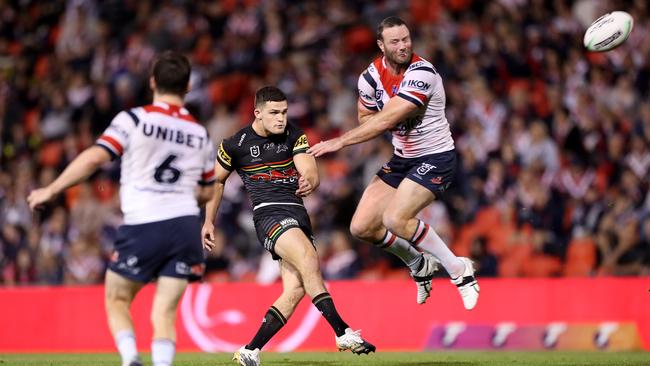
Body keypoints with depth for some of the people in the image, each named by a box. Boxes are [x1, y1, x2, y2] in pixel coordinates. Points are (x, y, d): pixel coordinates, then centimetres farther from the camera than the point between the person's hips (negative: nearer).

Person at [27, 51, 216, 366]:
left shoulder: (134, 119, -2)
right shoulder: (200, 135, 12)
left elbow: (94, 157, -11)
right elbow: (207, 192, 22)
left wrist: (51, 190, -3)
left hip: (142, 227, -3)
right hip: (185, 227, 3)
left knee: (117, 300, 12)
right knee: (165, 312, 4)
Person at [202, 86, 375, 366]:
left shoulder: (294, 136, 7)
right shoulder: (236, 144, 2)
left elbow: (310, 172, -5)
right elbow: (216, 181, 17)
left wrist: (308, 182, -29)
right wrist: (209, 221, 16)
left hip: (298, 214, 5)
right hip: (268, 214, -5)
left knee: (295, 290, -5)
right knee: (308, 259, -29)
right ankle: (343, 333, -34)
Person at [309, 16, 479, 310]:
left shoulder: (421, 73, -24)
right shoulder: (371, 75, -2)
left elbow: (385, 120, -28)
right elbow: (366, 119, 10)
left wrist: (340, 142, -23)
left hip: (435, 157, -8)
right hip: (402, 159, 8)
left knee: (395, 219, -26)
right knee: (362, 227, 1)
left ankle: (459, 270, -8)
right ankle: (420, 265, 25)